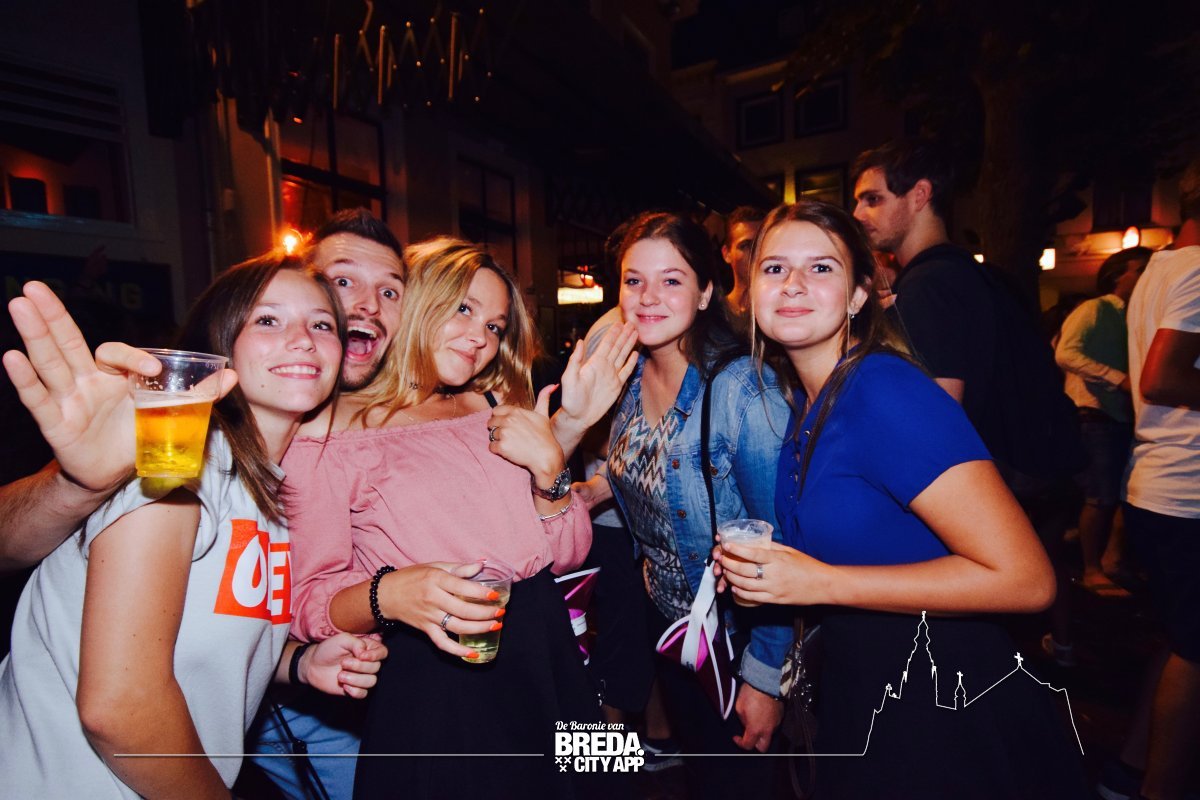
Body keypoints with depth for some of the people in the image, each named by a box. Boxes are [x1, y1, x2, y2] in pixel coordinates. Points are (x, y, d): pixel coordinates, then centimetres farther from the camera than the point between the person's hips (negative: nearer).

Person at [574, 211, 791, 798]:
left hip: (738, 633, -6)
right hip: (665, 614, 6)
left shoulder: (742, 390, -26)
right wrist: (597, 485, -8)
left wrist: (764, 675, -18)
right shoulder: (629, 376, -7)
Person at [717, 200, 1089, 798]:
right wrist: (760, 563, -4)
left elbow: (1025, 578, -28)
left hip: (941, 710, -7)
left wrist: (820, 583, -27)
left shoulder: (888, 394, -26)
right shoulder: (800, 397, -1)